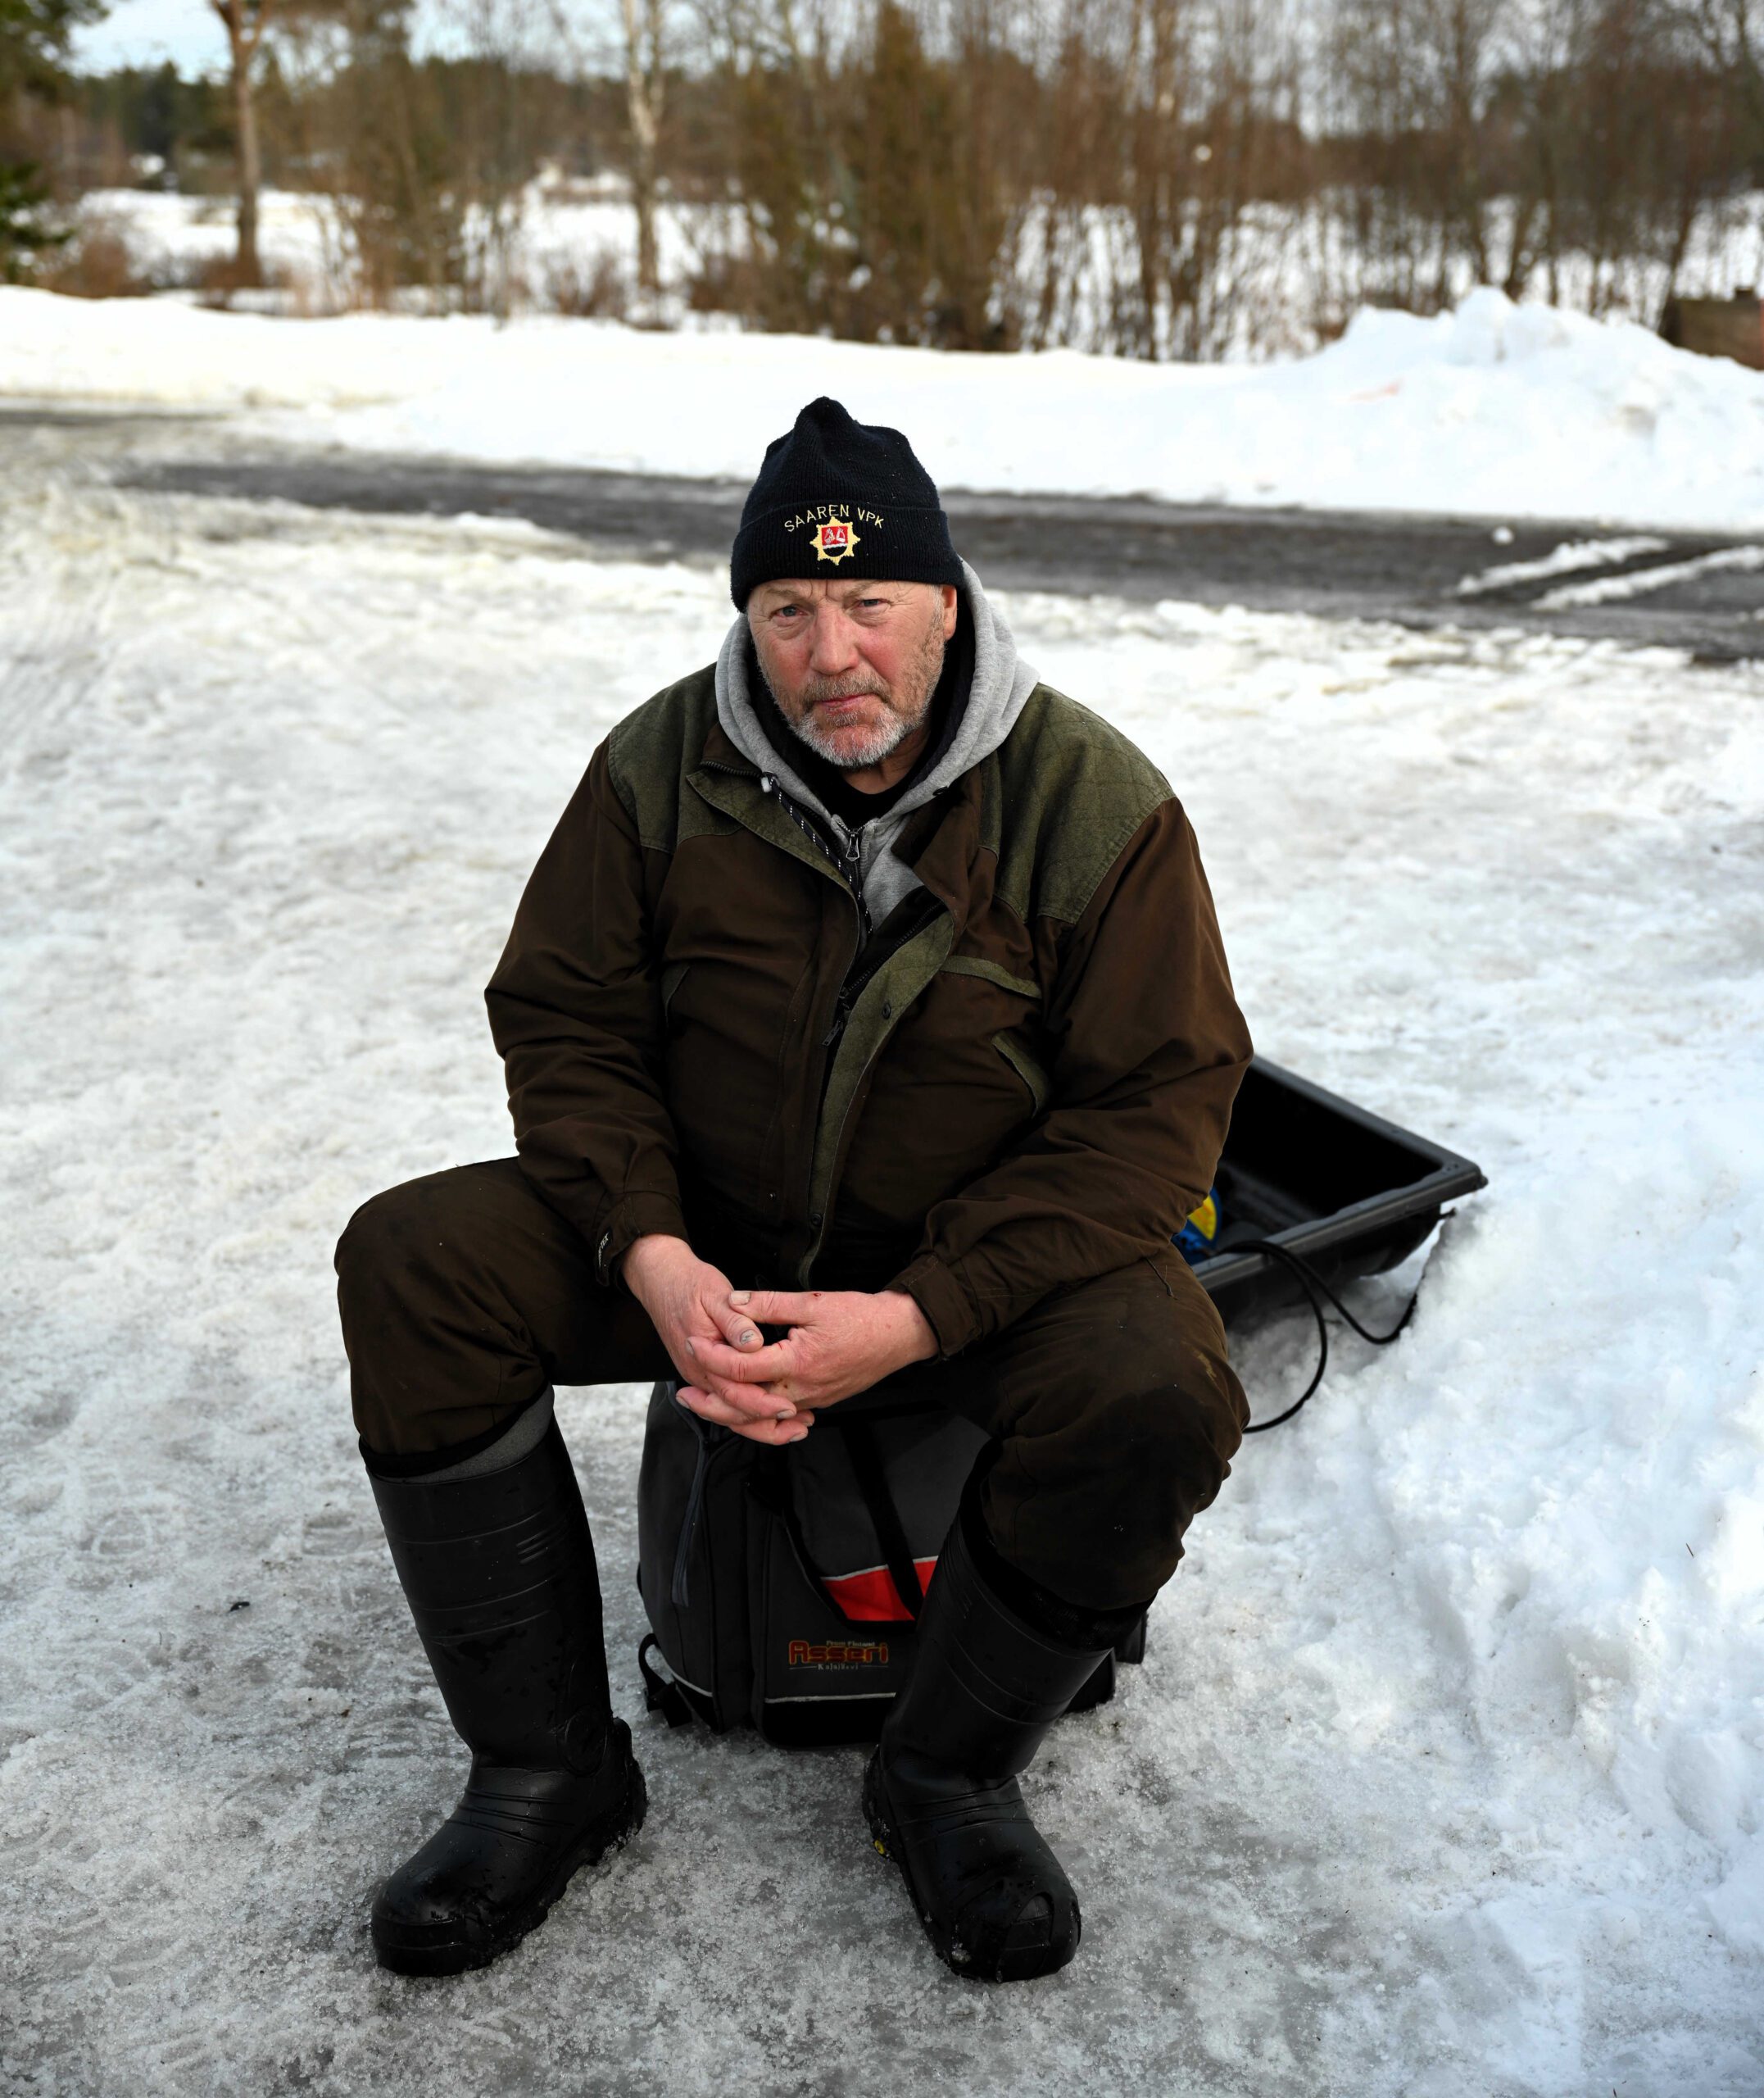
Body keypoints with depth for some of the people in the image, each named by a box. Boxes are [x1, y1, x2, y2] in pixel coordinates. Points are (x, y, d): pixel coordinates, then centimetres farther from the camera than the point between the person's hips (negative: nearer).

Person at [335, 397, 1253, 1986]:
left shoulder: (1093, 801, -14)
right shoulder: (664, 767, -6)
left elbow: (1158, 1108, -15)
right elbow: (564, 1020, 0)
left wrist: (915, 1317, -26)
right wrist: (653, 1257, -20)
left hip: (983, 1255, -2)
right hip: (711, 1227, 3)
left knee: (1153, 1402, -32)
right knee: (410, 1263, -18)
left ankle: (951, 1774, -2)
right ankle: (549, 1770, -4)